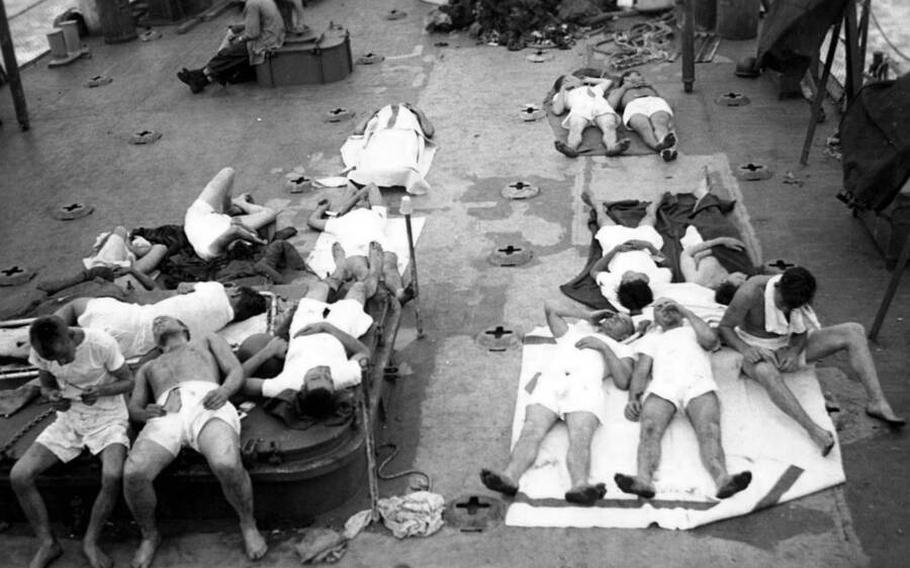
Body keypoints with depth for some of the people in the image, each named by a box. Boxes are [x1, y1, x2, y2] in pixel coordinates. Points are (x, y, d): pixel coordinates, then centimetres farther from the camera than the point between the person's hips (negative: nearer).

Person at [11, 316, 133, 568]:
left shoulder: (101, 343, -24)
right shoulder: (40, 351, -13)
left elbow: (127, 381, -8)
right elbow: (46, 385, 6)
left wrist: (101, 390, -29)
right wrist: (53, 396, -19)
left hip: (107, 417, -4)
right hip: (68, 418, 4)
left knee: (113, 476, -32)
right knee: (18, 475, -15)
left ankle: (90, 542, -7)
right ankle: (47, 544, 2)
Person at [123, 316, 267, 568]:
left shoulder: (208, 340, 37)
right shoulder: (148, 368, 43)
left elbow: (237, 372, 20)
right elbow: (133, 409, 27)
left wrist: (224, 391, -5)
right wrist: (145, 413, 0)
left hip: (209, 407, -2)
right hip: (166, 416, 3)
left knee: (227, 466, -36)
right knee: (133, 474, -29)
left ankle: (248, 524, -6)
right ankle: (150, 535, 1)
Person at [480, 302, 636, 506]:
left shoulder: (622, 350, 32)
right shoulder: (573, 332, 40)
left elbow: (622, 381, 13)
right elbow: (549, 308, 39)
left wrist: (603, 347, 7)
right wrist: (587, 315, 41)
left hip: (585, 386, -2)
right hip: (550, 382, 2)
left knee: (580, 439, -32)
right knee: (531, 432, -27)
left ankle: (580, 486, -58)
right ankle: (509, 477, -50)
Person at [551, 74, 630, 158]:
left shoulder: (593, 89, 47)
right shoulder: (563, 95, 38)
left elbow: (608, 81, 59)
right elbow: (557, 111, 20)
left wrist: (588, 79, 54)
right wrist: (563, 88, 25)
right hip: (579, 108, -2)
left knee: (609, 127, -34)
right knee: (575, 129, -38)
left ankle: (612, 146, -61)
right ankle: (571, 147, -65)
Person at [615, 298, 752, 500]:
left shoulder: (695, 330, 35)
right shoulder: (651, 338, 36)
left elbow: (710, 341, 10)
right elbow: (641, 370, 19)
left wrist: (686, 312, 18)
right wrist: (633, 399, 0)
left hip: (699, 384, 0)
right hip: (661, 386, 1)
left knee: (709, 432, -31)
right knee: (649, 430, -32)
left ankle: (722, 479, -54)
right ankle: (644, 480, -54)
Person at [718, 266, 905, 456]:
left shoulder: (802, 290, -15)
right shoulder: (752, 292, -29)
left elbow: (801, 329, -2)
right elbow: (724, 327, -21)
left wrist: (794, 351, -23)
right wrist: (745, 350, -38)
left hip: (790, 346, 5)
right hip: (758, 352, -5)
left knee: (854, 332, -12)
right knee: (767, 372, -45)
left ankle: (876, 402, -18)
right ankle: (814, 430, -51)